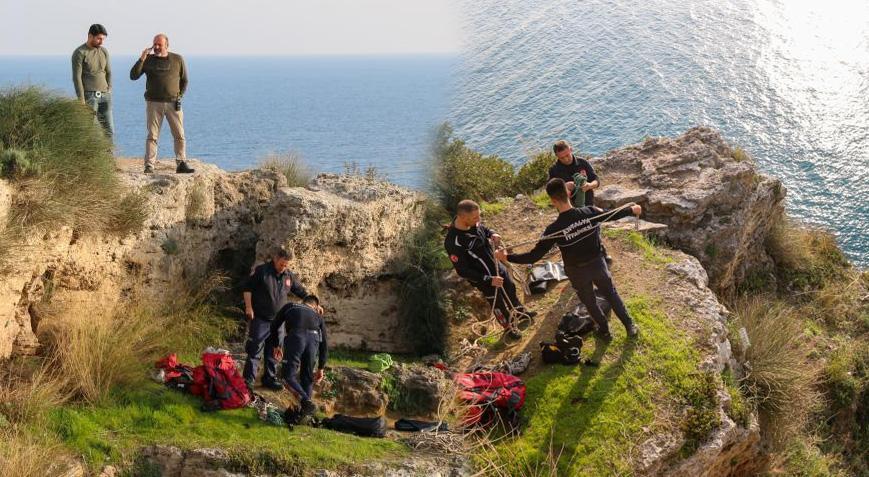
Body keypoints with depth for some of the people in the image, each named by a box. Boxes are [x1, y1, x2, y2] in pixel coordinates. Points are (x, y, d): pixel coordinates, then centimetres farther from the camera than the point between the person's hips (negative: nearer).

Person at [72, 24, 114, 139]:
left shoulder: (104, 51, 12)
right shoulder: (79, 53, -7)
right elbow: (76, 78, -11)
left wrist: (108, 93, 4)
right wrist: (81, 101, -16)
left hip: (104, 96, 6)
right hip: (88, 95, -6)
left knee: (109, 131, 1)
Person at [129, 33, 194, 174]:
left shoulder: (177, 59, 6)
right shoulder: (148, 60, 5)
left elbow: (184, 80, 16)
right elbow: (133, 76, -3)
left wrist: (178, 96, 7)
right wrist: (142, 58, -11)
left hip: (173, 103, 1)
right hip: (153, 103, -1)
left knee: (179, 135, 0)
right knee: (152, 135, -4)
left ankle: (181, 164, 6)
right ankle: (149, 166, -5)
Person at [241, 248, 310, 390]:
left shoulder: (289, 276, 7)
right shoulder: (261, 271, -8)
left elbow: (301, 292, 17)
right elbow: (247, 288, -6)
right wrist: (249, 307, -13)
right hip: (260, 319, -5)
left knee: (274, 352, 10)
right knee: (255, 350, -6)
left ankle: (270, 378, 21)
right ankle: (248, 380, -2)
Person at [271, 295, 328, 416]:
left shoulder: (290, 306, 33)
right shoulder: (318, 316, 35)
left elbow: (274, 327, 32)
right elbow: (324, 344, 34)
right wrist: (320, 369, 42)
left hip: (295, 337, -2)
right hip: (313, 339, 2)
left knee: (289, 375, 8)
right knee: (307, 377, 20)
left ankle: (305, 400, -15)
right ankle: (306, 411, 13)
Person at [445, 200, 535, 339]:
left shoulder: (473, 223, -18)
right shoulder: (453, 243, -38)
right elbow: (463, 271, -29)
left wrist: (492, 234, -16)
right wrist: (489, 280, -28)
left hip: (496, 265, 7)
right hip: (484, 278, -7)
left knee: (510, 288, 29)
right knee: (498, 303, 18)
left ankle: (520, 311, 59)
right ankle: (509, 327, 46)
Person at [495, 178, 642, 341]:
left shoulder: (554, 229, -28)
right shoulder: (589, 212, -21)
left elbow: (534, 256, -24)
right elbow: (613, 214, -1)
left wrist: (506, 257, -16)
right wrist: (632, 210, 19)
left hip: (577, 272, -2)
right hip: (597, 264, 2)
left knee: (589, 302, 25)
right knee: (611, 294, 25)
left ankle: (604, 331, 42)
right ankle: (630, 326, 38)